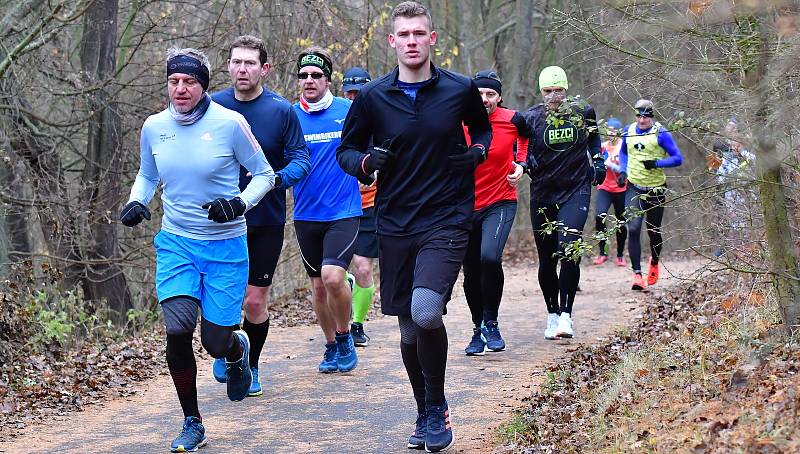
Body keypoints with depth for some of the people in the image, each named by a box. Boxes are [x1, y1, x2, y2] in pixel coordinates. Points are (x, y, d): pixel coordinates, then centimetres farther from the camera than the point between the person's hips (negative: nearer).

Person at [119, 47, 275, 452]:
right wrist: (136, 201, -1)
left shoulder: (229, 123, -10)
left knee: (216, 342, -1)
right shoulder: (154, 127, 2)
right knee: (177, 330, -16)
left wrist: (240, 202, -18)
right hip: (176, 243, 2)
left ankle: (238, 350, 41)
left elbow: (264, 174, 0)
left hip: (225, 245, -2)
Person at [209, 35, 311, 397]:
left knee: (255, 300, 3)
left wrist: (278, 178, -25)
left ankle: (251, 366, 25)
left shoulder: (281, 110, -6)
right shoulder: (213, 106, -2)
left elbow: (301, 159, -6)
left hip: (266, 220, -1)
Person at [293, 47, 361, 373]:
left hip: (344, 210, -3)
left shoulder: (350, 111, -3)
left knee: (332, 275, -20)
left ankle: (345, 337, 4)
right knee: (318, 285, 10)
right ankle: (331, 346, 28)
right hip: (306, 214, 3)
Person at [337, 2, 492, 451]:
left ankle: (437, 406, -2)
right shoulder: (372, 97, 1)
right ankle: (426, 415, 30)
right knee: (409, 328, 10)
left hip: (447, 221, -3)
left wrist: (478, 151, -4)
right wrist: (366, 161, -11)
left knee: (426, 312, -24)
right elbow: (347, 150, 11)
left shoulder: (461, 89, -1)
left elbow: (483, 128, 18)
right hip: (395, 227, 3)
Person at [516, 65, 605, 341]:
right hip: (543, 195, 1)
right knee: (547, 260, 6)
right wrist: (525, 161, -10)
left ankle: (566, 315, -15)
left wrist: (597, 160, 10)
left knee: (568, 251, -20)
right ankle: (552, 315, 24)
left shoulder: (582, 110, 0)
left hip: (576, 191, -1)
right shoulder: (531, 117, -4)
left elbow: (593, 135, 21)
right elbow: (520, 144, 10)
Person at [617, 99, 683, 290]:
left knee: (653, 231, 11)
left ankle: (654, 262, 41)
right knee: (633, 229, -14)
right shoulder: (629, 131, 2)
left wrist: (656, 163, -24)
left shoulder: (660, 133, -10)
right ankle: (637, 274, -13)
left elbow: (677, 158, -10)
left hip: (655, 190, -2)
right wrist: (623, 171, 4)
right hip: (634, 188, 2)